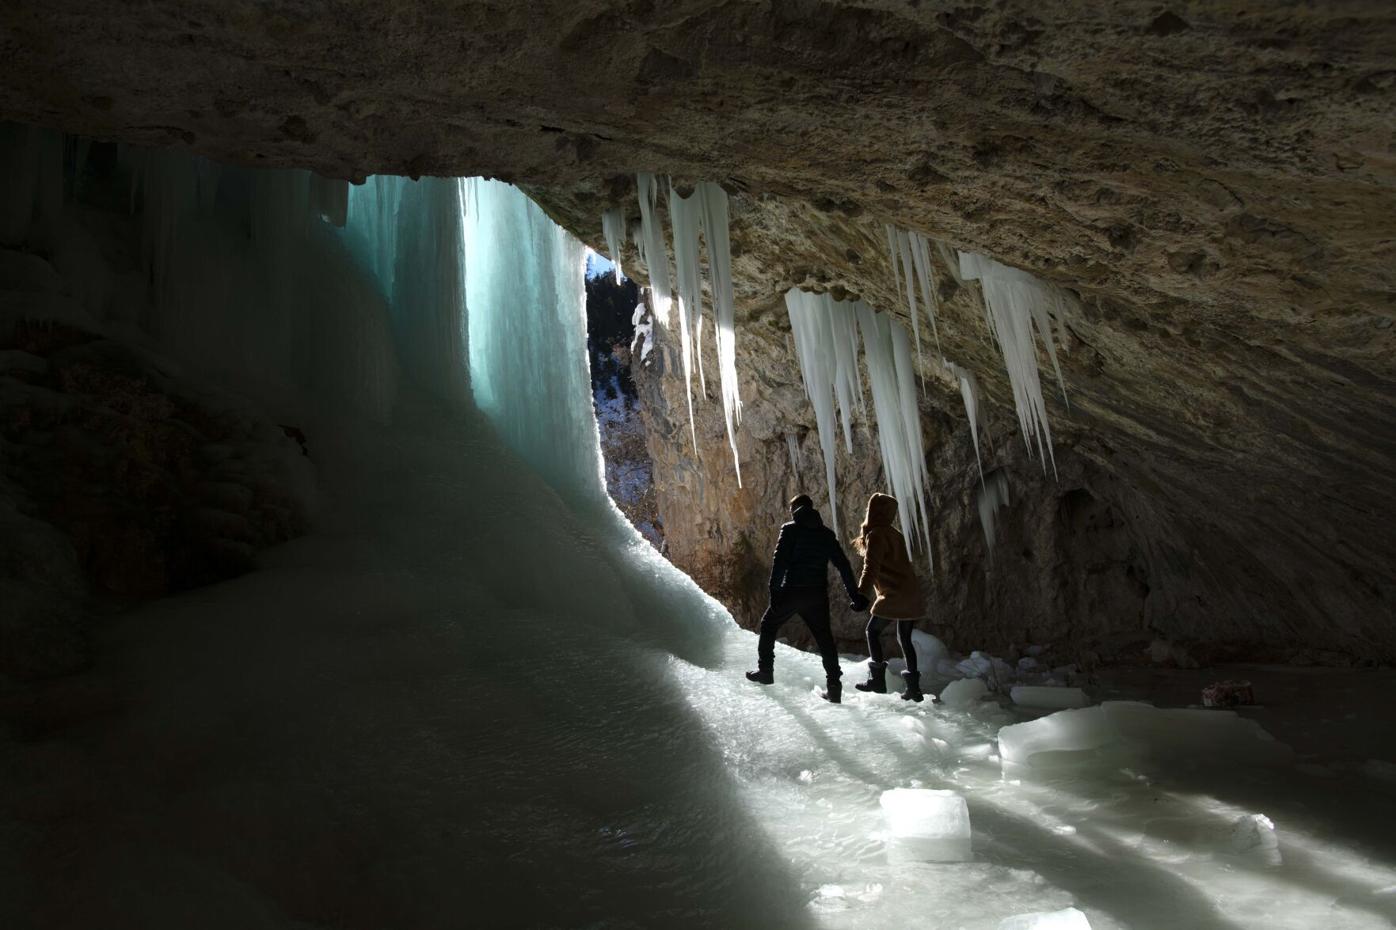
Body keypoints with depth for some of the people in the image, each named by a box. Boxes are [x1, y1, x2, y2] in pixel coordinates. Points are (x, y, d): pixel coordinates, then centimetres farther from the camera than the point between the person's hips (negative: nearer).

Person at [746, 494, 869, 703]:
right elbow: (843, 564, 8)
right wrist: (854, 595, 10)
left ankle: (765, 671, 20)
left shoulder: (790, 529, -3)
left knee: (768, 626, 17)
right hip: (818, 594, 4)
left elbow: (780, 561, -14)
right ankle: (834, 687, 6)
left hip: (792, 592, -4)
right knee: (824, 638, 12)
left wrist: (774, 591, -17)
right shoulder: (826, 533, 11)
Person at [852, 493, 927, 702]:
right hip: (910, 593, 8)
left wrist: (862, 594, -27)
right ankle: (914, 687, 13)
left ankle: (877, 679, 4)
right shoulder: (894, 534, 15)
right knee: (905, 638, 14)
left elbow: (871, 567, -21)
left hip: (894, 595, -8)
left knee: (873, 630, 5)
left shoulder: (876, 535, -11)